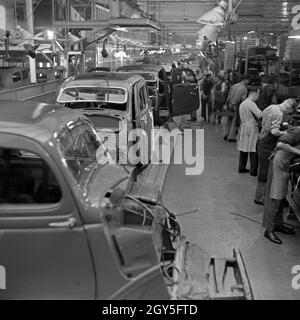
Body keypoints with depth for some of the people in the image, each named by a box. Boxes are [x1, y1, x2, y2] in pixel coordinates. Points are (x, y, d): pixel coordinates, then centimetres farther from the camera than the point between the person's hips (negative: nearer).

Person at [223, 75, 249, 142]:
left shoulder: (233, 86, 10)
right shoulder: (244, 88, -8)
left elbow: (228, 97, 11)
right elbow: (243, 99, -13)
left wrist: (226, 104, 16)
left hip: (230, 105, 6)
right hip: (236, 106, -6)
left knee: (229, 121, 15)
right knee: (234, 122, 2)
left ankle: (226, 135, 16)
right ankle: (231, 137, 5)